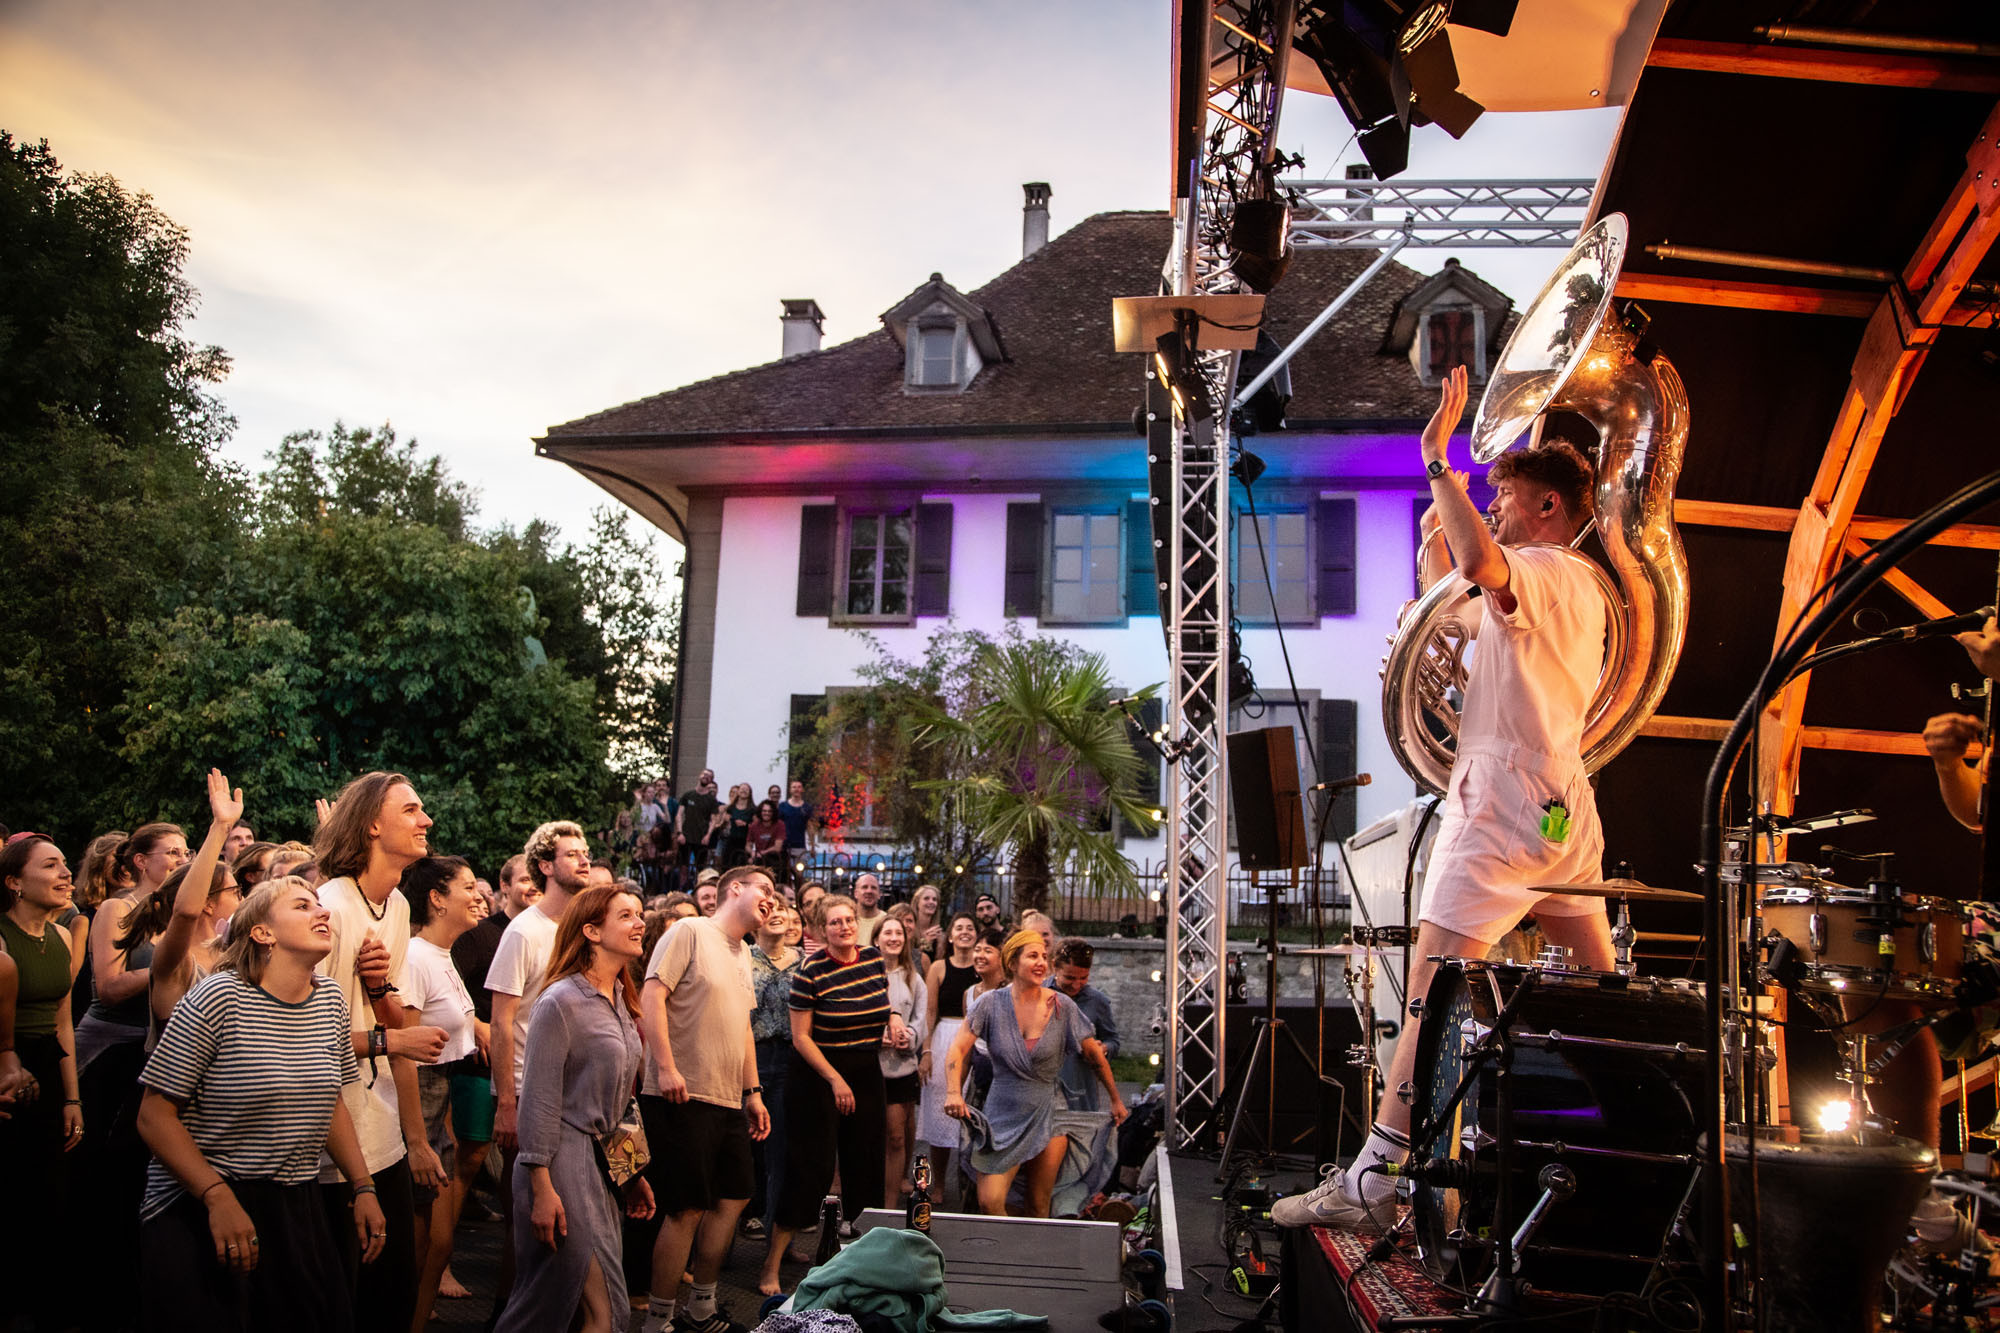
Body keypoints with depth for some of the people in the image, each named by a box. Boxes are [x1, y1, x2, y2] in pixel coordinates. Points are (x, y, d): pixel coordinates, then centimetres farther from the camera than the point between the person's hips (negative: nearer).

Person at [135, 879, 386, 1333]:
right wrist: (218, 1198, -20)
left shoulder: (330, 1000, 5)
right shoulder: (219, 998, -14)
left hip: (296, 1211, 6)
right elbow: (155, 1116, -13)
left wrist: (363, 1188, 10)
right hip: (199, 1212, -5)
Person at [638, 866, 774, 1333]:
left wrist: (753, 1091, 20)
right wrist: (665, 1067, -21)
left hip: (729, 1101, 9)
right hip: (684, 1096, -9)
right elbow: (652, 995, -15)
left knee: (733, 1199, 12)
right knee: (687, 1210, -5)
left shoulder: (742, 953, 19)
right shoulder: (690, 932, -7)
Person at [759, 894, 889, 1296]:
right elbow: (801, 1036, -13)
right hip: (817, 1073, -5)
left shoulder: (875, 959, 1)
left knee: (864, 1165, 10)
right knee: (811, 1167, -6)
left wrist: (893, 1021, -1)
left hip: (865, 1072, 5)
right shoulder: (811, 972, -14)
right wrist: (835, 1080, -18)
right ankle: (771, 1263, 3)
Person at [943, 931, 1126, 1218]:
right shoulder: (993, 1004, -5)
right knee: (989, 1203, -9)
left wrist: (1115, 1100, 12)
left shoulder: (1062, 1006, -5)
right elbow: (958, 1049, -5)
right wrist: (954, 1092, -21)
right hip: (1003, 1116, 0)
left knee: (1039, 1207, 5)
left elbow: (1094, 1055, 6)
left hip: (1047, 1117, 0)